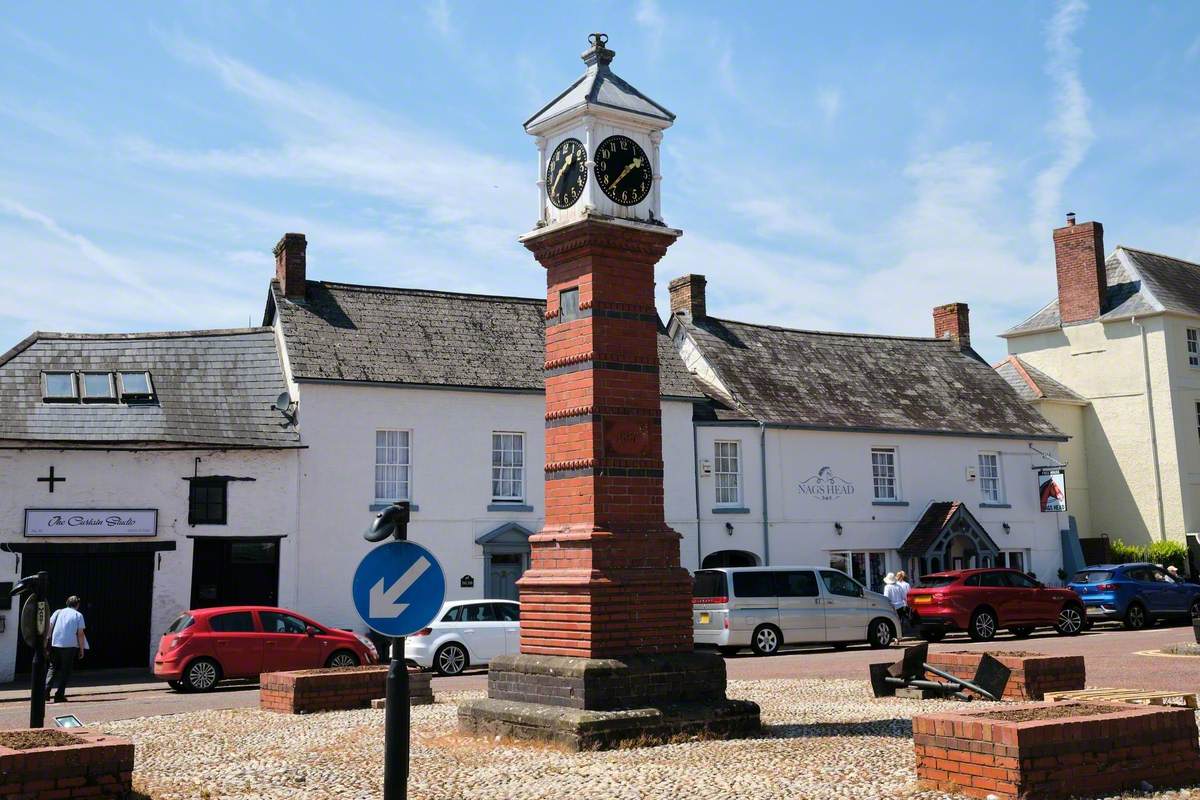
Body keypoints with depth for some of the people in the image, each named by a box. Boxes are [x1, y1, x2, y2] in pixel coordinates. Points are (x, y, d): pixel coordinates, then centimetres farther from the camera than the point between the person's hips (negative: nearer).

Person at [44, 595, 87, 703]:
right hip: (70, 645, -2)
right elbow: (80, 633, -2)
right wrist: (82, 649, 4)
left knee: (53, 667, 15)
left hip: (55, 644, 2)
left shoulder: (58, 612, 11)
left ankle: (46, 689, -4)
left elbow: (48, 628, 5)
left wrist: (46, 645, 9)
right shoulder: (78, 615, 3)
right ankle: (60, 695, 1)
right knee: (66, 670, 6)